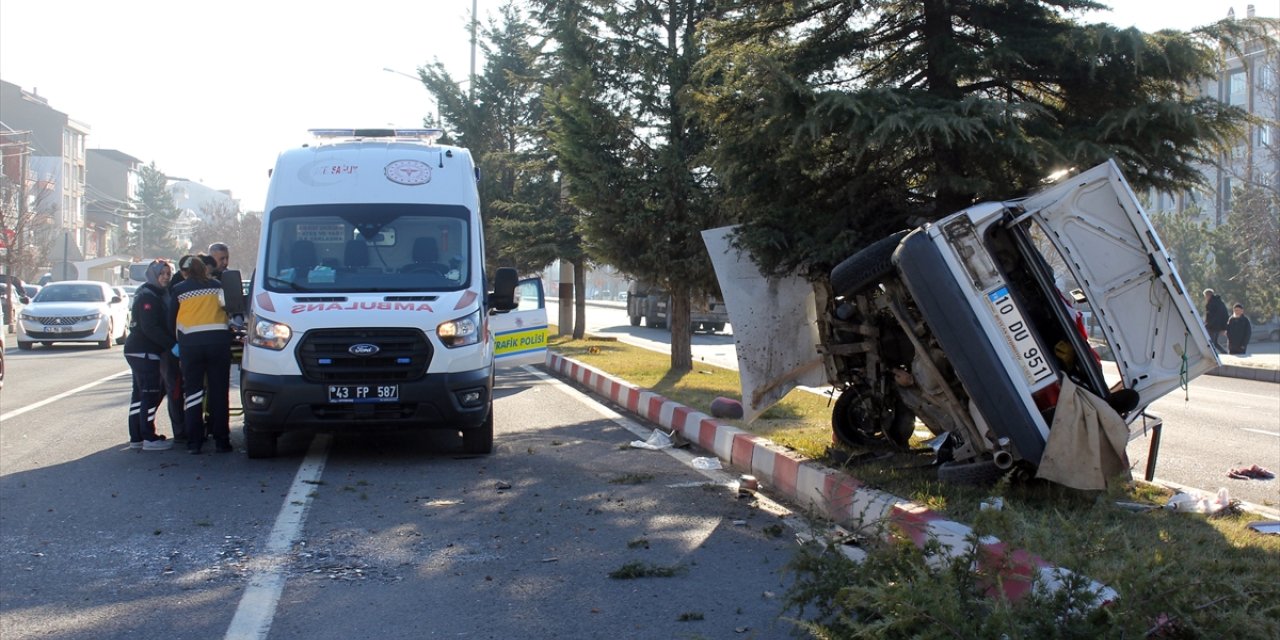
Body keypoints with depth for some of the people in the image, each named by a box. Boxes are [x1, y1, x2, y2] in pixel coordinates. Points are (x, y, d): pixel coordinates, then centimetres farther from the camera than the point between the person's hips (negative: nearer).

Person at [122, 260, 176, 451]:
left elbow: (160, 325, 21)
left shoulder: (155, 295, 18)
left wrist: (171, 344, 9)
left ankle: (136, 438, 16)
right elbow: (150, 328, -22)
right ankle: (149, 438, -6)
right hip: (144, 352, -10)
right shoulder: (148, 297, -13)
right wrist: (172, 344, -24)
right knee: (150, 394, -8)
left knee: (140, 394, 12)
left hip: (138, 351, 10)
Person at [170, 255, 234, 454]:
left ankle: (194, 442, 3)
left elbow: (173, 320, 12)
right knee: (219, 392, 5)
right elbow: (230, 309, 14)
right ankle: (221, 441, 5)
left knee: (192, 391, 6)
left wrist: (175, 343, 25)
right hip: (219, 339, 1)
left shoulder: (179, 290, 6)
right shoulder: (218, 286, 10)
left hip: (190, 342, -1)